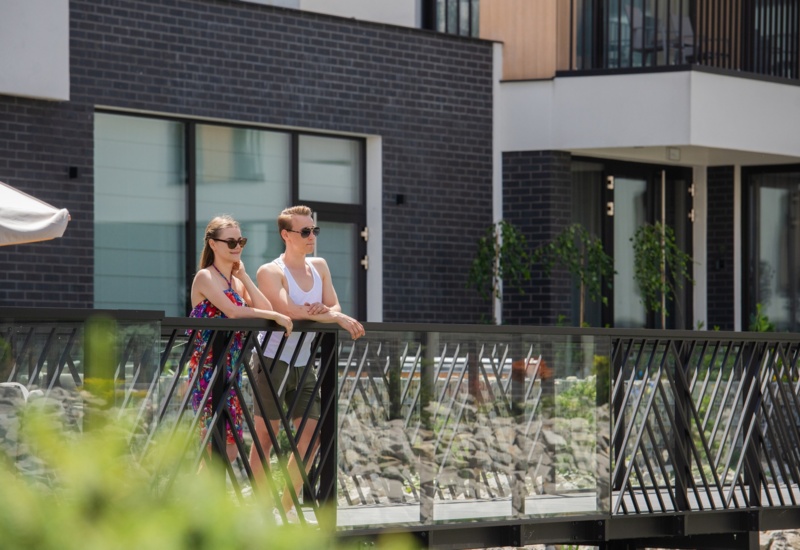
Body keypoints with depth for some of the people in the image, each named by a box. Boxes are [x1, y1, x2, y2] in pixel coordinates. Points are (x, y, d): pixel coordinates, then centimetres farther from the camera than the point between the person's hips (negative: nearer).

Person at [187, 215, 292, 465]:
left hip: (231, 368, 8)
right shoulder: (205, 277, -7)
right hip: (208, 367, -8)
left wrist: (243, 276, 2)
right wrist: (276, 316, -21)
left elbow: (265, 308, 2)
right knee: (220, 446, -11)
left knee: (229, 448, 8)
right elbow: (232, 311, -22)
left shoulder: (236, 282, 16)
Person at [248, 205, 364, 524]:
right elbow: (289, 310, -25)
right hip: (273, 361, -7)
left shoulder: (319, 267, 12)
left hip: (304, 364, 7)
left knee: (311, 435, 4)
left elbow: (334, 307, 6)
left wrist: (327, 311, -19)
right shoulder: (271, 272, -10)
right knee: (266, 436, -4)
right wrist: (337, 318, -24)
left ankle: (287, 506, 15)